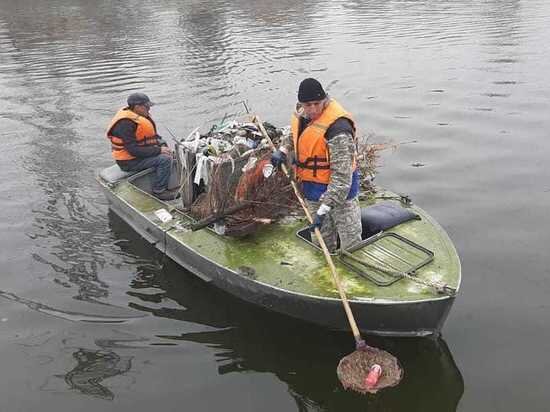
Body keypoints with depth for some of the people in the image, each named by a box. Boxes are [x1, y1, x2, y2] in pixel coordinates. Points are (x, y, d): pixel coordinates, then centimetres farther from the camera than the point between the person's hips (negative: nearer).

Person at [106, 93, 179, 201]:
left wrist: (163, 146, -6)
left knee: (169, 154, 10)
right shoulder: (125, 124, -26)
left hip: (138, 153, 10)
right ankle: (158, 191, -11)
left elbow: (153, 135, 14)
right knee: (164, 159, -22)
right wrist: (158, 150, -25)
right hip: (129, 161, -10)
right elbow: (134, 150, -29)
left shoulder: (140, 116, 5)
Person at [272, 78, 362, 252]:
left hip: (340, 191, -7)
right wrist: (283, 150, 4)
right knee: (321, 245, 23)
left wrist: (325, 209, -33)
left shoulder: (337, 128, -30)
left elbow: (342, 175, -31)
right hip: (313, 189, 7)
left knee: (351, 245, 2)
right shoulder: (300, 113, -4)